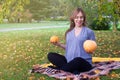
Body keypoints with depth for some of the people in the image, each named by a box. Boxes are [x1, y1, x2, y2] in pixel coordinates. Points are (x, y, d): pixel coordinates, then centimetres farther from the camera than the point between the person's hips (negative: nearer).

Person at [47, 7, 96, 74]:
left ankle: (58, 69, -18)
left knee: (78, 60, -40)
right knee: (50, 55, -10)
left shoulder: (89, 32, -1)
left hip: (84, 63, -5)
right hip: (69, 61, 5)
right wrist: (59, 44, 5)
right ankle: (72, 69, -26)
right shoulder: (69, 32, 12)